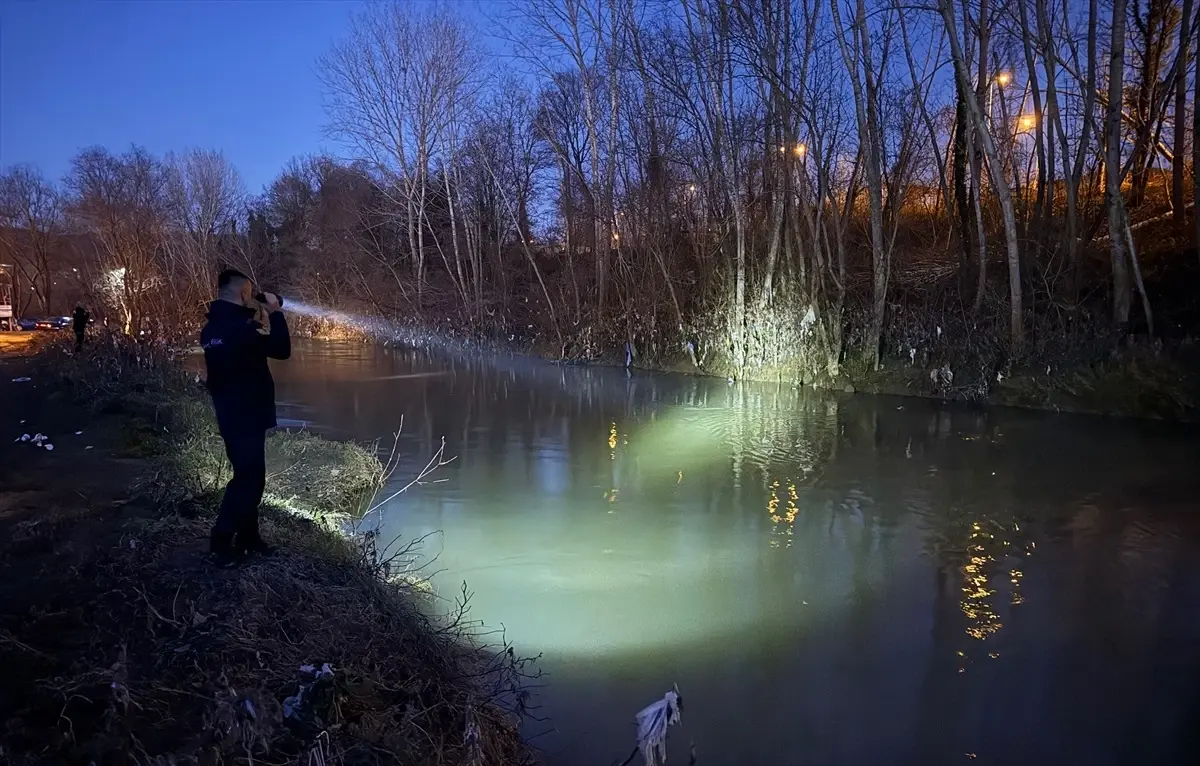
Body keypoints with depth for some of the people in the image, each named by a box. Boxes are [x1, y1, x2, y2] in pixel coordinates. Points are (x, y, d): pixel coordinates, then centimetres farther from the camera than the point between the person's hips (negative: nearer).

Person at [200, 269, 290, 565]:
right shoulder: (239, 328, -21)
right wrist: (275, 313, -8)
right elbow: (281, 350, -18)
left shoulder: (213, 328, 9)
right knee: (248, 478, -3)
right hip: (246, 416, -10)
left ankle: (247, 537, 23)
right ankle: (221, 543, 0)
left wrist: (258, 317, 13)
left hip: (231, 414, 10)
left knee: (249, 475, 16)